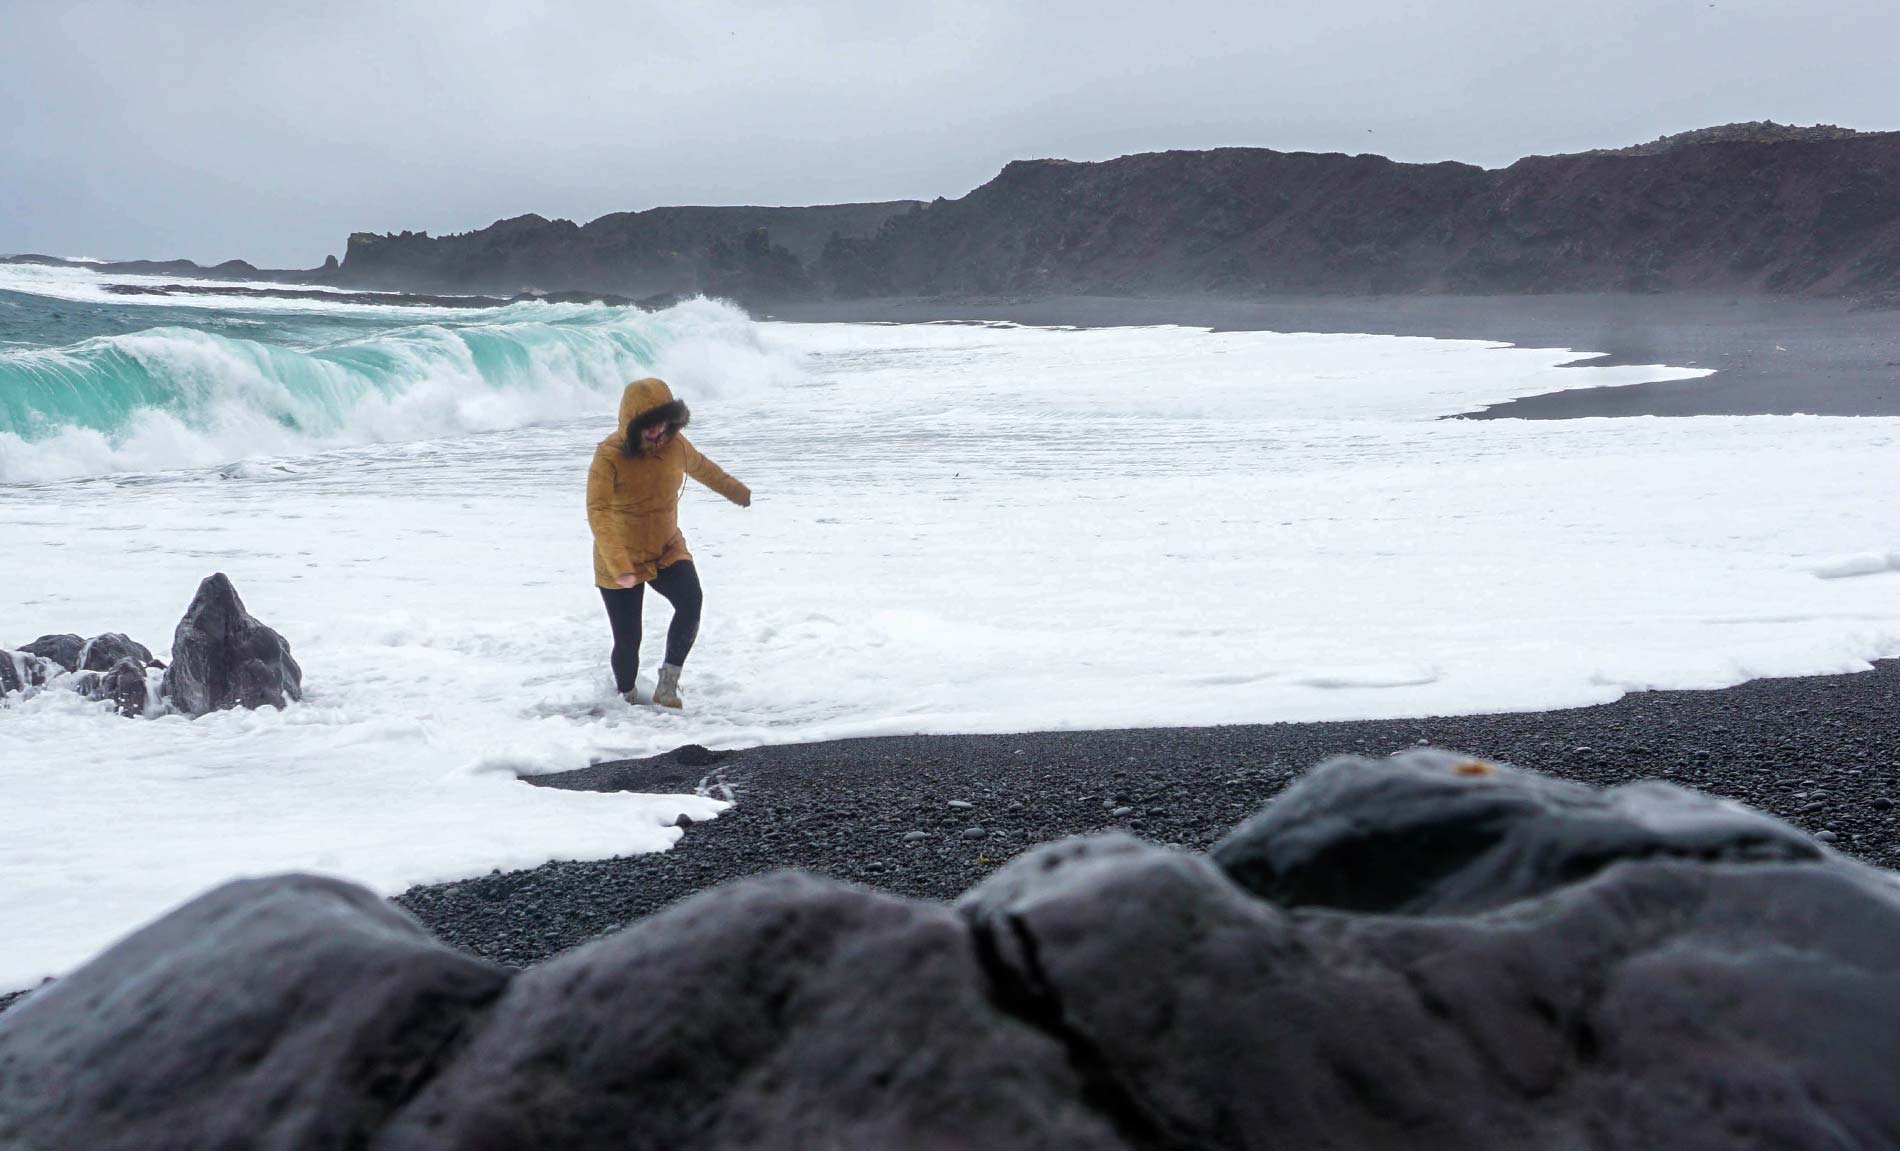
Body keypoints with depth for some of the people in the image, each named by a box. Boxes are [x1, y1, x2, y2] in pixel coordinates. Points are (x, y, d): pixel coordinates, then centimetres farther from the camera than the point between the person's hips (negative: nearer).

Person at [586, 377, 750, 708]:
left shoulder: (675, 444, -6)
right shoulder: (609, 455, -21)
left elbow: (703, 469, 17)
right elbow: (598, 513, -31)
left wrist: (739, 492, 35)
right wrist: (620, 566, -42)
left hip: (667, 549, 3)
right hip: (619, 563, -3)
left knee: (690, 603, -26)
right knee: (628, 641, -1)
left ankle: (668, 680, -8)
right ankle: (626, 697, 29)